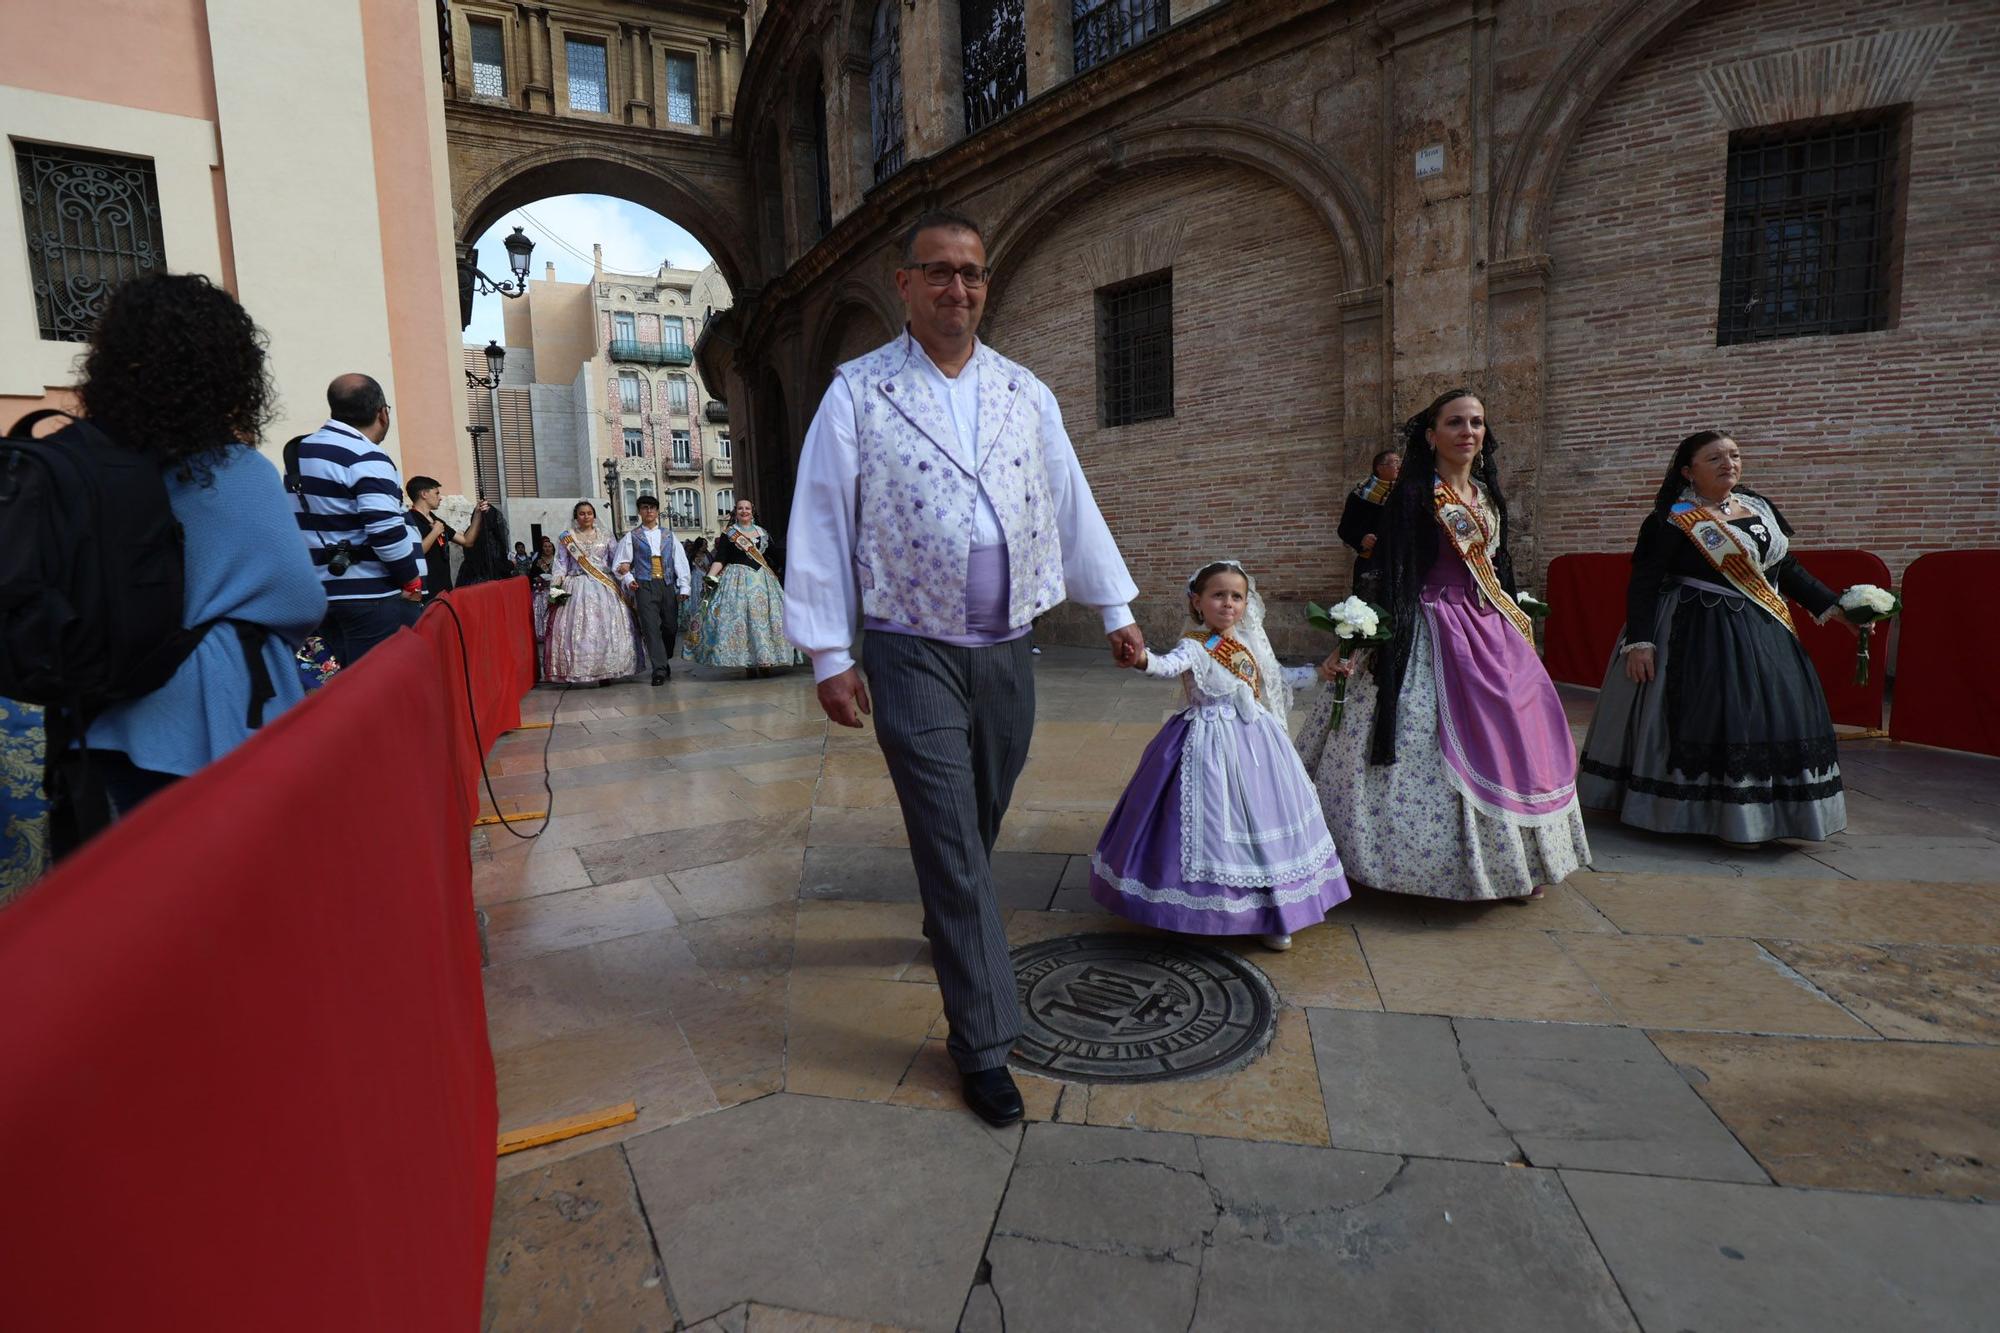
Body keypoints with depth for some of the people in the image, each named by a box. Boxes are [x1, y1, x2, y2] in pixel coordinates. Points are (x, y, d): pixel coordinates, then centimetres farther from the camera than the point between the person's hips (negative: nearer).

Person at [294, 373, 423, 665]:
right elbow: (387, 531, -23)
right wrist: (412, 580, -11)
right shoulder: (367, 460, -14)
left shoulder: (301, 452, 14)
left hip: (320, 592, 9)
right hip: (372, 598, -9)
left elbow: (310, 520, 19)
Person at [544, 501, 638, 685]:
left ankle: (606, 672, 1)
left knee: (606, 628, -4)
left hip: (604, 587, 1)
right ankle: (578, 672, -2)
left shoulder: (605, 536, 12)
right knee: (578, 629, -6)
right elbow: (561, 564, 6)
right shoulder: (566, 537, 9)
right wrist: (555, 586, -6)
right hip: (577, 588, -1)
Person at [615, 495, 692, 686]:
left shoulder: (669, 536, 15)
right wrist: (628, 579, -8)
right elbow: (621, 564, 9)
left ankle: (665, 662, 22)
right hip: (645, 586, -2)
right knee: (651, 627, -9)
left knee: (671, 627, 2)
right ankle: (660, 670, -11)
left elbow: (680, 561, 9)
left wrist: (684, 587, 0)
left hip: (668, 585, 2)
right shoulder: (631, 537, 11)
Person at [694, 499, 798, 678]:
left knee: (764, 616, -2)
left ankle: (764, 662, 2)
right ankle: (748, 664, -6)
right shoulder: (728, 534, 4)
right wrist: (710, 578, -15)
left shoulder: (762, 533, 14)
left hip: (762, 580, 3)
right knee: (740, 617, -8)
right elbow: (719, 559, -3)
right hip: (738, 579, -3)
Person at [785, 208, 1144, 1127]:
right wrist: (829, 656, -7)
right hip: (914, 656, -4)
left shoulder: (1025, 393, 10)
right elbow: (820, 527, -4)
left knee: (978, 828, 17)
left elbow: (1072, 507, 14)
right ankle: (982, 1041, 10)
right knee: (950, 842, -2)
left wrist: (1116, 609, 16)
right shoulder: (858, 393, -2)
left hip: (1007, 650, 4)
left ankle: (947, 929, 47)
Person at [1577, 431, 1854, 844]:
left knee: (1772, 711, 8)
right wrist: (1639, 641, -22)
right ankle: (1699, 814, 4)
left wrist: (1834, 607, 14)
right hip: (1696, 634, -7)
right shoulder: (1673, 520, -9)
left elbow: (1787, 568, 19)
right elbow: (1643, 582, -14)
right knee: (1702, 716, -8)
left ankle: (1760, 815, 19)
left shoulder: (1760, 508, 12)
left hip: (1763, 634, 7)